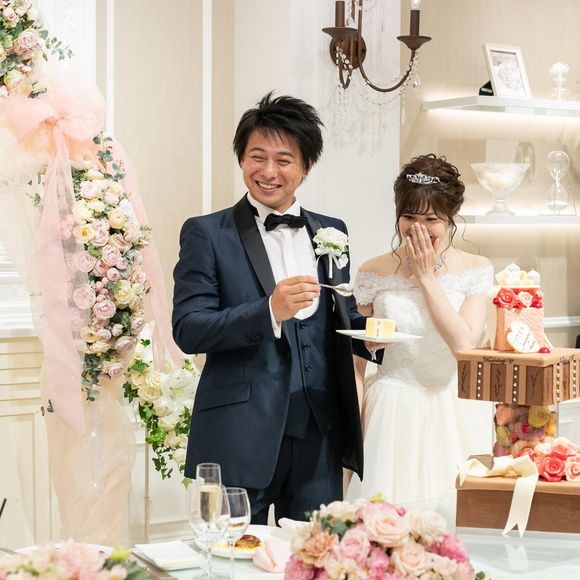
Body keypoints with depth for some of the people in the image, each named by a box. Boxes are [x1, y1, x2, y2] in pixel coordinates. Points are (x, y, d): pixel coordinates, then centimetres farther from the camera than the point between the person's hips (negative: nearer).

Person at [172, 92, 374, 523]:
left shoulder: (331, 232, 13)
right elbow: (188, 330, -9)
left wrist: (370, 332, -4)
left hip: (319, 437, 4)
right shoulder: (206, 234, 0)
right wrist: (270, 311, -23)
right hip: (240, 436, -4)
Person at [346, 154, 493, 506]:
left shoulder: (476, 269, 0)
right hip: (392, 413, 0)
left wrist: (427, 277, -11)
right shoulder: (375, 273, 1)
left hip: (455, 414, 0)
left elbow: (464, 344, -13)